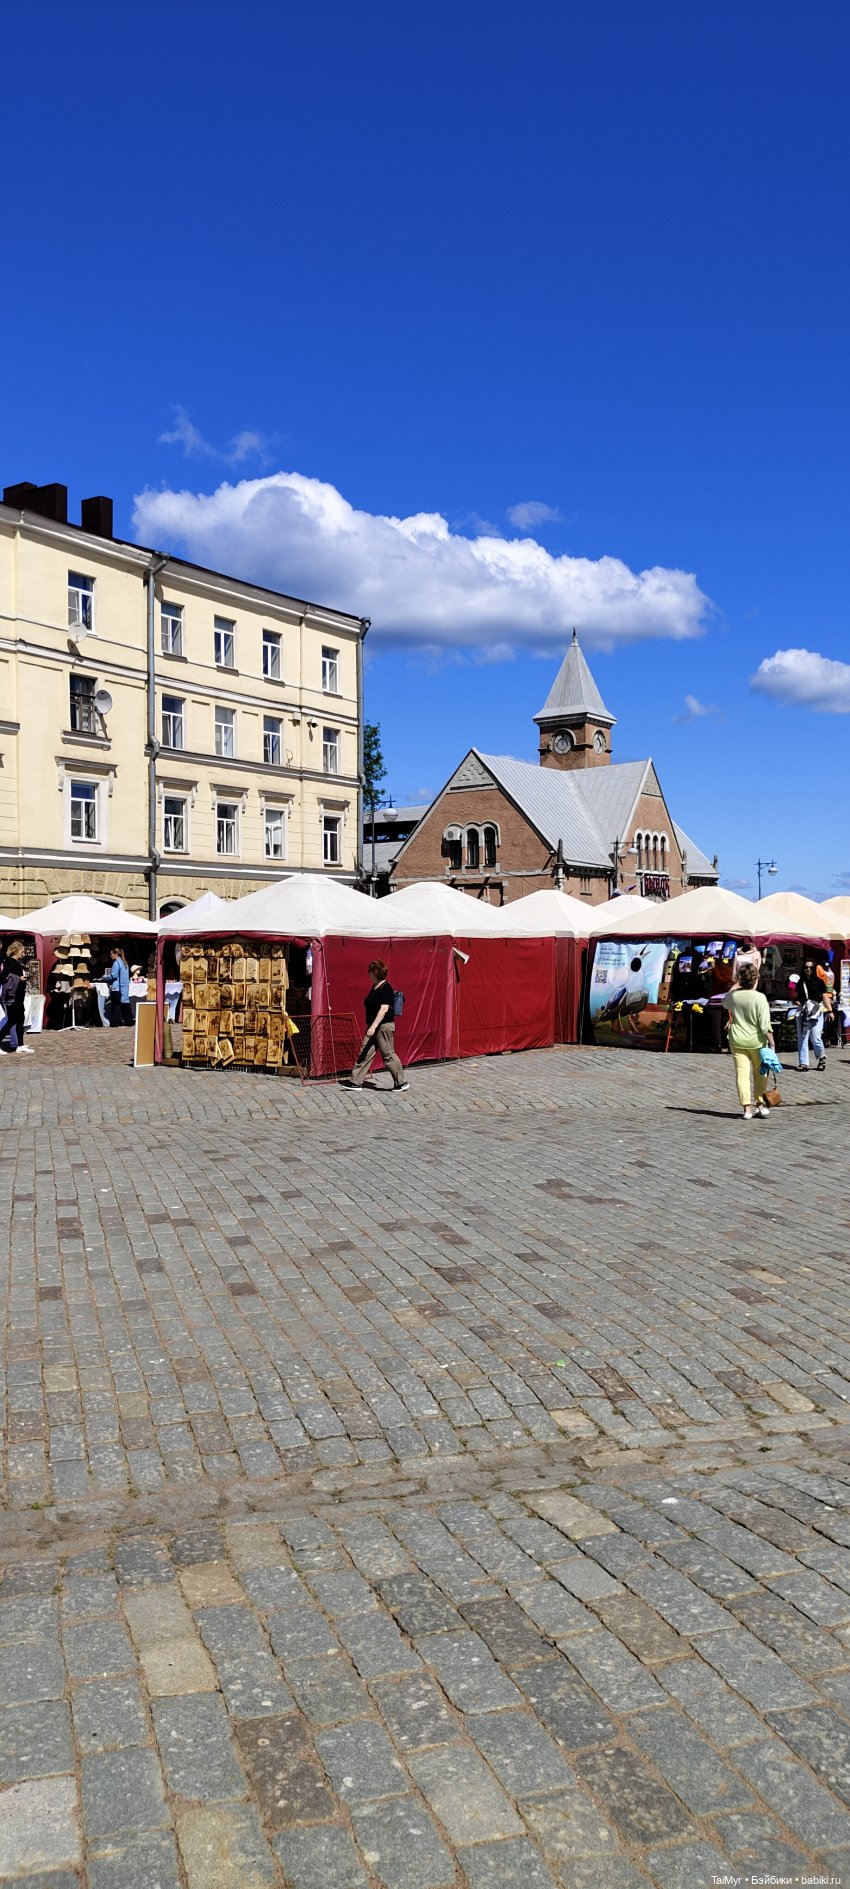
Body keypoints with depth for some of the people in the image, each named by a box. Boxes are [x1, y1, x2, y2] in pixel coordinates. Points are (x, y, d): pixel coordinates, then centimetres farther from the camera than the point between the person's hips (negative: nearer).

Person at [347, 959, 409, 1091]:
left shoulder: (386, 988, -15)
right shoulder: (375, 987, 13)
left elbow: (384, 1009, -22)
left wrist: (373, 1026, -27)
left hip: (384, 1026, -9)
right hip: (373, 1027, 9)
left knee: (388, 1055, -3)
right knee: (364, 1053, 6)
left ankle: (402, 1082, 8)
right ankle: (356, 1083, 9)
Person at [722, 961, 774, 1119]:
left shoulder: (733, 995, -5)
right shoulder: (759, 997, -16)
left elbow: (725, 1003, 22)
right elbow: (765, 1024, -16)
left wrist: (736, 984, 25)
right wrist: (771, 1042, -10)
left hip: (737, 1041, 2)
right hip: (756, 1041, -2)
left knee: (742, 1073, 1)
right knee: (759, 1073, 16)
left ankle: (747, 1108, -2)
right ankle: (761, 1104, 23)